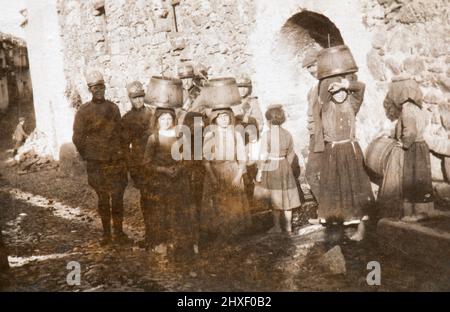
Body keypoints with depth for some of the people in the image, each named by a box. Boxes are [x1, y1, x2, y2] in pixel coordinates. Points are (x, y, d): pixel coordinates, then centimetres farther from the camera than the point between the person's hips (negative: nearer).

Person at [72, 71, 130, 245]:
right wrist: (87, 156, 0)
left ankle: (118, 232, 11)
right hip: (97, 163, -2)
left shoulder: (113, 108, 9)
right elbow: (78, 138, 1)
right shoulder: (84, 111, -1)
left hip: (117, 161, 2)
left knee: (117, 197, 2)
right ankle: (106, 232, 17)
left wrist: (121, 154, 9)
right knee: (102, 198, 6)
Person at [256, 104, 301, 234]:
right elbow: (291, 153, 8)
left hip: (271, 168, -4)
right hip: (285, 167, 4)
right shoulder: (287, 134, -1)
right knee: (286, 196, 13)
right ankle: (288, 226, 21)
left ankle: (277, 226, 16)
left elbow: (264, 157, -16)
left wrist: (259, 172, -8)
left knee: (275, 197, 8)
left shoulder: (266, 135, -16)